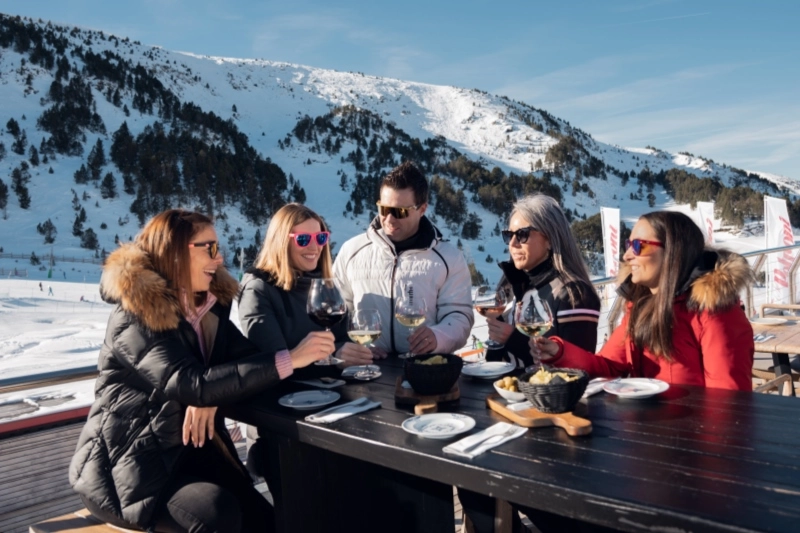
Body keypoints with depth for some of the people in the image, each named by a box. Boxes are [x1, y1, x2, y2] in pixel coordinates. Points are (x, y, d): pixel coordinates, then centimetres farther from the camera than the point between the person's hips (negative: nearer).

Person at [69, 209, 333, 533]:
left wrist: (209, 398, -23)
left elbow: (246, 356, -3)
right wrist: (288, 360, -32)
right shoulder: (136, 315, -18)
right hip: (128, 464, -6)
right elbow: (194, 384, -30)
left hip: (188, 452, 6)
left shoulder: (207, 303, 5)